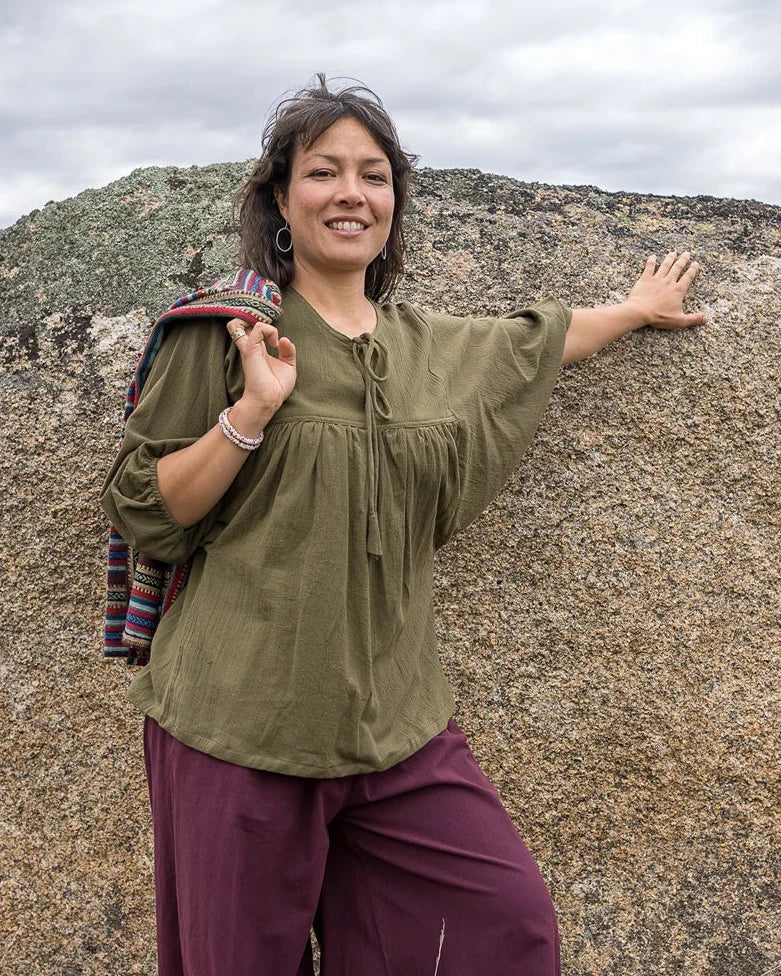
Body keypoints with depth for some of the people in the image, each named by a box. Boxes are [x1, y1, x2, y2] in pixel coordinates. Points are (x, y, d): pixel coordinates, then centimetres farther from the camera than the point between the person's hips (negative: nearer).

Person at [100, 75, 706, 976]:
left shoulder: (439, 349, 9)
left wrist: (640, 306, 42)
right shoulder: (222, 330, -3)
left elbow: (541, 338, 30)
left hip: (394, 721, 4)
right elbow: (140, 512, -4)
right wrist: (252, 412, -17)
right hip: (241, 722, -3)